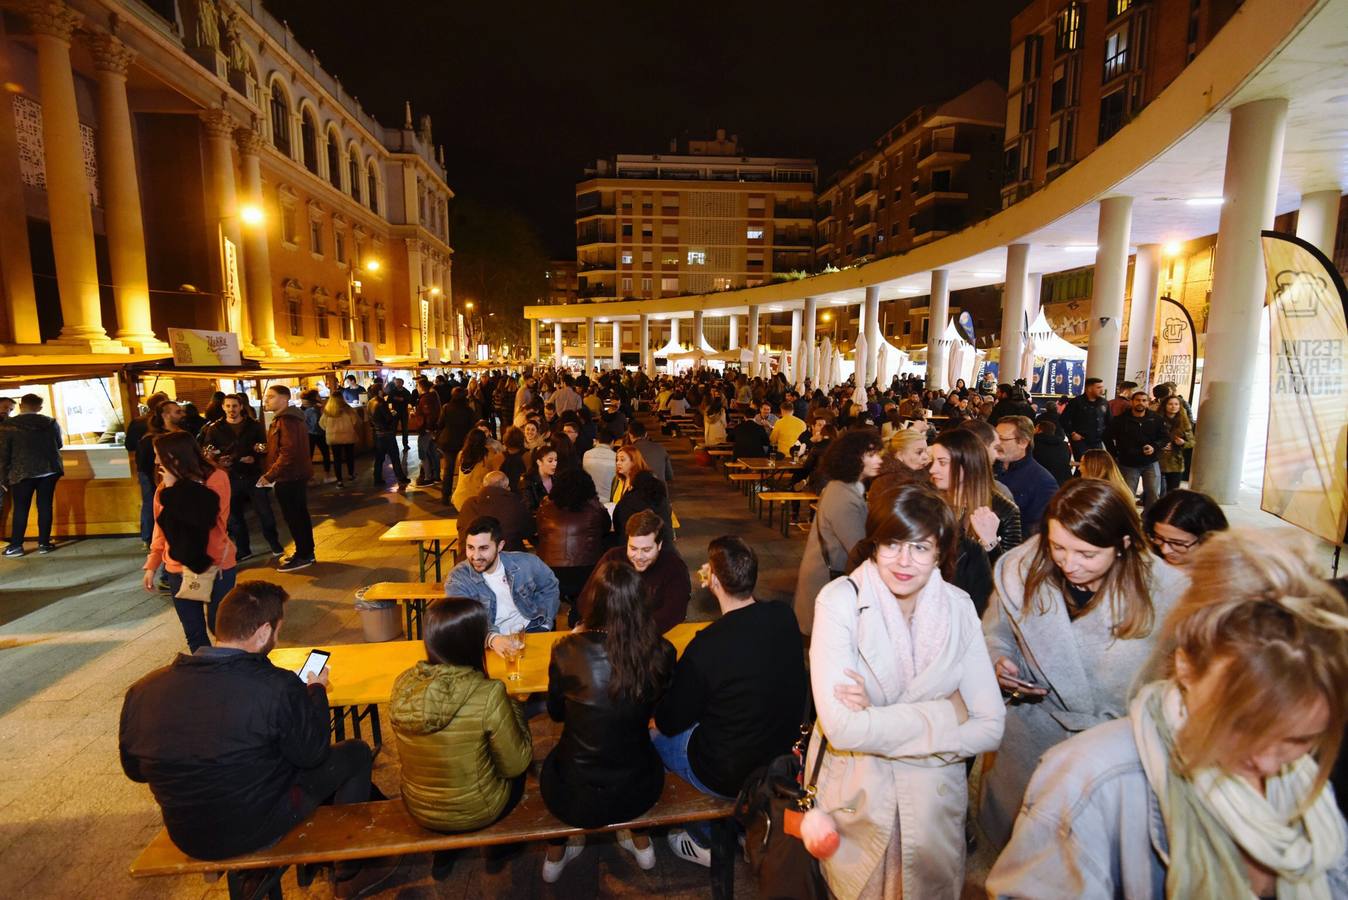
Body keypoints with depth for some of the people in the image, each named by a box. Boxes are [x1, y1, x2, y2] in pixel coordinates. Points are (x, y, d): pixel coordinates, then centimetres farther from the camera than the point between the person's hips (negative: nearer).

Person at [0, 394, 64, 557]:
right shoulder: (51, 423, 2)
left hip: (22, 472, -2)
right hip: (49, 470, 2)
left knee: (21, 509, 6)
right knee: (45, 506, 5)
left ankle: (16, 545, 9)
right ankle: (44, 543, 8)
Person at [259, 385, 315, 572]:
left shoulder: (286, 421, -18)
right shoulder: (289, 418, 15)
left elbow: (288, 453, -25)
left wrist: (269, 475, -21)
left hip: (289, 477, -10)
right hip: (296, 475, 10)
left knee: (293, 517, -3)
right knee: (300, 515, 16)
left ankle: (303, 556, 5)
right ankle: (306, 552, 25)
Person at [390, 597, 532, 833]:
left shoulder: (402, 684, -16)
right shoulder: (489, 695, -31)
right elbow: (515, 766, -17)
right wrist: (513, 708, -4)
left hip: (418, 808, 4)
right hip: (475, 813, -4)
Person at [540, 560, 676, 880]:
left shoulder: (568, 651, -24)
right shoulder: (661, 652, -19)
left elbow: (556, 713, -3)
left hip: (573, 800, -1)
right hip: (637, 794, 1)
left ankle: (556, 855, 41)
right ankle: (640, 841, 44)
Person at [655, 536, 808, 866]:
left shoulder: (706, 646, -30)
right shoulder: (785, 616, -14)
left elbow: (670, 723, -15)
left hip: (730, 776, -5)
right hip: (785, 755, 6)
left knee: (652, 740, 17)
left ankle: (705, 843, 30)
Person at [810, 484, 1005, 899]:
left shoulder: (958, 607, -4)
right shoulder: (840, 600, -14)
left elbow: (991, 728, -8)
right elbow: (841, 727, -21)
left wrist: (881, 724, -19)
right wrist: (948, 711, -15)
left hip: (934, 787, 3)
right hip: (855, 791, -2)